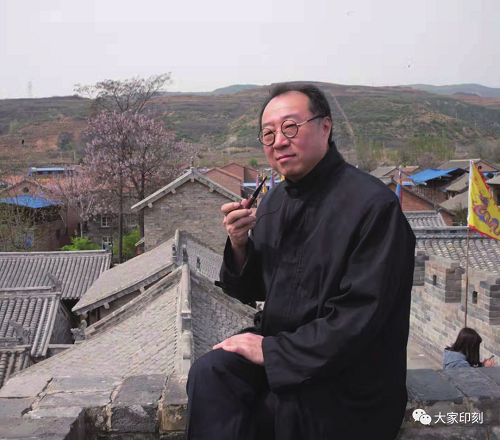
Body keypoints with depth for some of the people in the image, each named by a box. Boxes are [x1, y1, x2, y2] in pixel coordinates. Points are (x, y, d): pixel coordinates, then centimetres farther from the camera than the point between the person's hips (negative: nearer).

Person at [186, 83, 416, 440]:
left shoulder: (373, 204, -18)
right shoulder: (276, 200, 5)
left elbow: (359, 318, -21)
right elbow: (252, 292, 12)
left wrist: (272, 350, -17)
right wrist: (239, 245, -9)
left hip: (346, 385, -5)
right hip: (276, 344, 6)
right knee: (210, 371, -19)